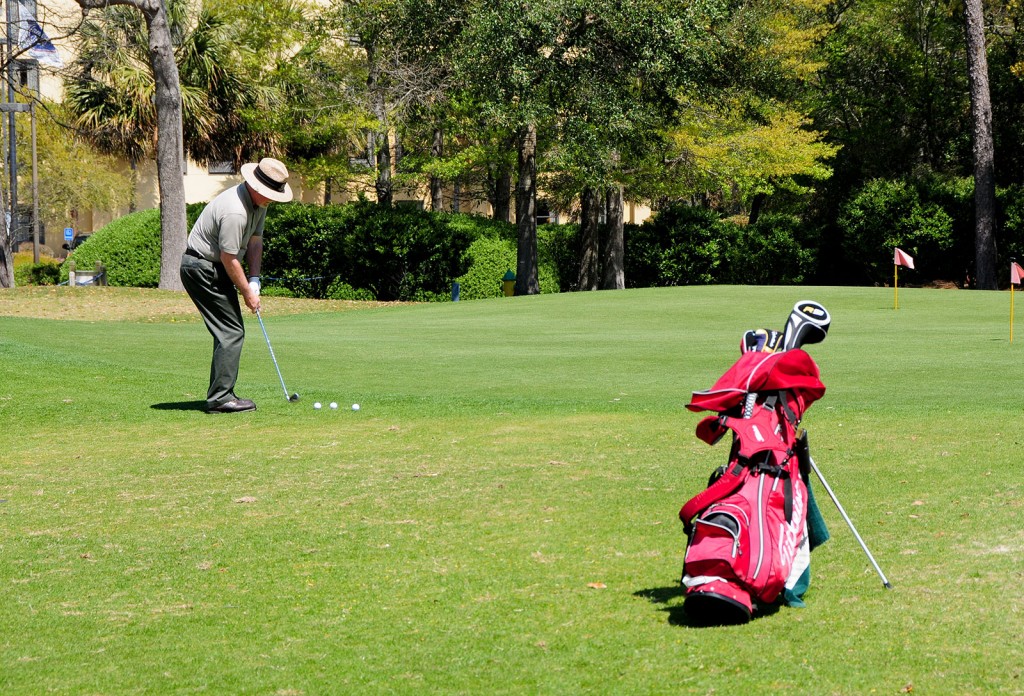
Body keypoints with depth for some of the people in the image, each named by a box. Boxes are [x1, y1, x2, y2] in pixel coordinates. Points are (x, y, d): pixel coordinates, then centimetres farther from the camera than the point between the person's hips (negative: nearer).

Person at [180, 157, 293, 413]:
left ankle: (220, 394, 16)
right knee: (231, 331, -12)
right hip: (202, 267, -10)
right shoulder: (235, 212, -28)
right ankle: (221, 397, -11)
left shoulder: (258, 202, 4)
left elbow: (255, 240, 10)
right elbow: (229, 258, -22)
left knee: (229, 331, 12)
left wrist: (254, 280, 0)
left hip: (213, 267, 10)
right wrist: (247, 292, -11)